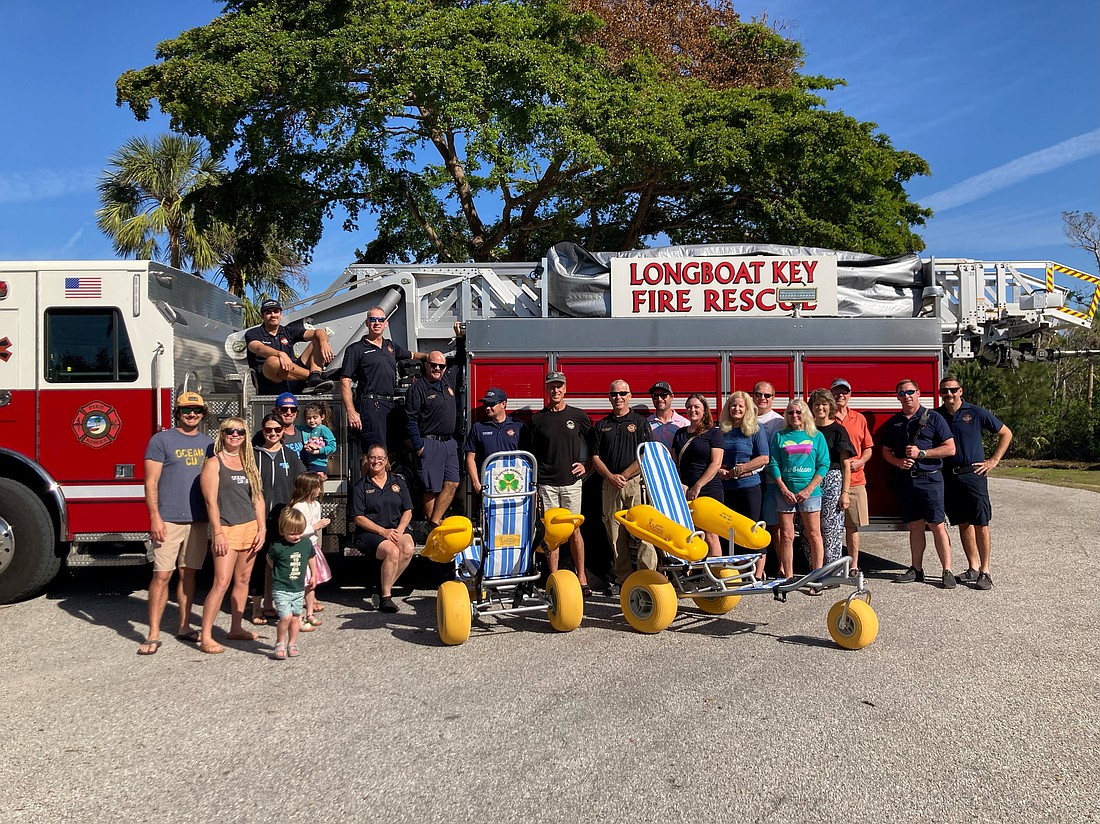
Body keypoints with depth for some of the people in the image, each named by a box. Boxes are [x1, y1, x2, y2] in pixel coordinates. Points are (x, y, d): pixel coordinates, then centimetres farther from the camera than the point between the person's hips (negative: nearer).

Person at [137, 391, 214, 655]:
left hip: (199, 520, 5)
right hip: (169, 520, -4)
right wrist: (155, 517, -13)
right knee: (162, 575, -5)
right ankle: (153, 635, 1)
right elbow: (151, 482, -6)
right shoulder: (161, 440, -2)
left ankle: (184, 626, 22)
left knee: (188, 573, 12)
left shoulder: (208, 443, 12)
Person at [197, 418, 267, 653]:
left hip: (250, 528, 6)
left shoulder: (249, 463, 14)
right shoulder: (214, 463, -4)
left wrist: (262, 528, 5)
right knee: (222, 583, -10)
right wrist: (218, 533, -15)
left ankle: (236, 629, 21)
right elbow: (211, 501, -10)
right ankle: (205, 636, -5)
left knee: (243, 580, 10)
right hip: (227, 530, -6)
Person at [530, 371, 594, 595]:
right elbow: (532, 454, 11)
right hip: (546, 483, 1)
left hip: (571, 481, -1)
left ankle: (581, 577, 9)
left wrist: (586, 465, 1)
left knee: (574, 530, 0)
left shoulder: (578, 415, 5)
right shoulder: (538, 419, 7)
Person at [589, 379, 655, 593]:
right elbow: (595, 457, 9)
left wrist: (624, 475, -8)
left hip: (636, 483, -3)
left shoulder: (640, 423, 6)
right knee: (616, 535, 4)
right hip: (610, 485, 3)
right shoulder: (601, 426, 14)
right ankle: (621, 579, 11)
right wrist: (611, 477, -6)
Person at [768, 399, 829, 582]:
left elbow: (823, 464, 1)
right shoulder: (780, 436, 9)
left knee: (813, 535, 0)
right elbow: (773, 464, 4)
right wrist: (784, 490, -7)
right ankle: (788, 578, 9)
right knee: (786, 536, 2)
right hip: (785, 493, 1)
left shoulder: (817, 436, 6)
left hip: (810, 493, -1)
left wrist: (808, 490, -9)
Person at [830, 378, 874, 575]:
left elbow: (868, 448, 16)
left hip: (855, 479, 3)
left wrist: (859, 462, -2)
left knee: (853, 526, 7)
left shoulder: (859, 419, 13)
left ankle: (854, 565, 16)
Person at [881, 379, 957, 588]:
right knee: (915, 526, 10)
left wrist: (921, 453, -13)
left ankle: (947, 572, 0)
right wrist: (898, 461, -4)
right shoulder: (893, 422, 12)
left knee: (937, 525, -6)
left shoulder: (933, 417, -1)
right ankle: (916, 569, 17)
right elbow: (886, 451, 17)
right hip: (904, 480, 4)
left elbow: (950, 448, -4)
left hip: (929, 479, -4)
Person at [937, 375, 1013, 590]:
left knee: (981, 524, -5)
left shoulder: (976, 413, 0)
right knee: (963, 524, 9)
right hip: (948, 476, 3)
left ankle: (984, 571, 1)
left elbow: (1006, 434, 8)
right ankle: (973, 568, 17)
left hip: (973, 474, -3)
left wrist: (993, 461, 2)